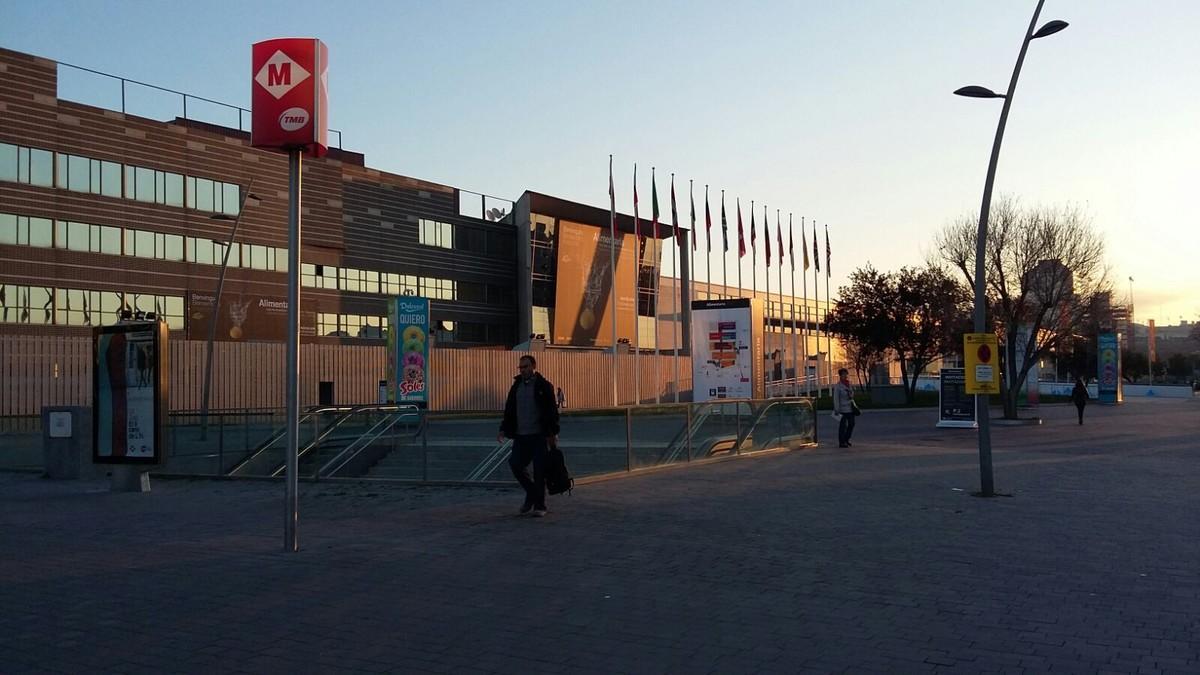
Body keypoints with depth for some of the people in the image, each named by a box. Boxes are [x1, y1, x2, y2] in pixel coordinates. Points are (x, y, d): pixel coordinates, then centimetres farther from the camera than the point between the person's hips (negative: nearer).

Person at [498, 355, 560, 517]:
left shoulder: (544, 386, -4)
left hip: (539, 436, -5)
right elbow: (509, 410, 17)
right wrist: (504, 430, 9)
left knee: (539, 470, -3)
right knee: (516, 465, -1)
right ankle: (531, 493, 23)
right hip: (520, 436, 5)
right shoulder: (516, 386, 13)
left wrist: (553, 433, -13)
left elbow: (552, 411, -6)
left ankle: (539, 505, 8)